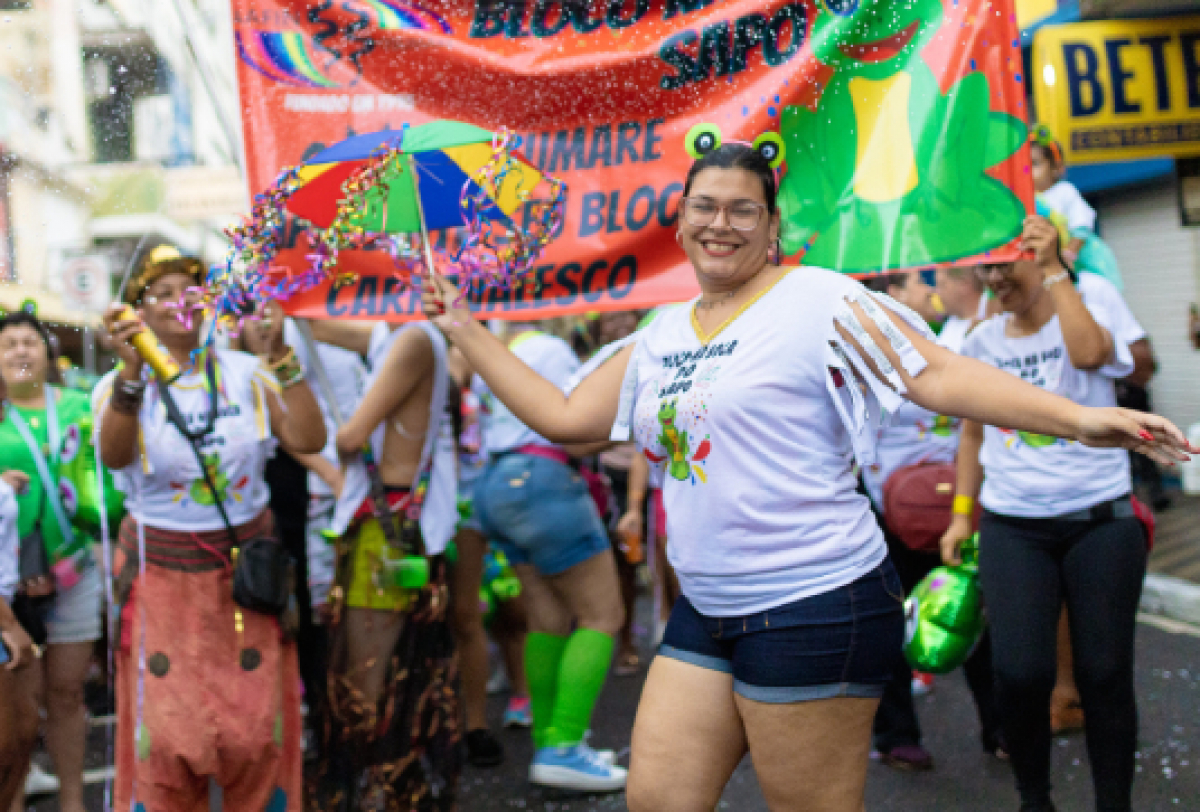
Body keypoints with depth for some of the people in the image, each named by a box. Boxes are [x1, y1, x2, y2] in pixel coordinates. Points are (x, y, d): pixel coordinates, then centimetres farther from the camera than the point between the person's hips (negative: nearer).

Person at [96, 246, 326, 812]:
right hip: (161, 572, -1)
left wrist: (279, 356, -17)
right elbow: (113, 457, -25)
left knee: (255, 730, 5)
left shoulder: (245, 372, 1)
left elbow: (308, 440, -11)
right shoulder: (120, 384, -3)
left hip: (246, 565, 1)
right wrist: (132, 372, -39)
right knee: (166, 733, 0)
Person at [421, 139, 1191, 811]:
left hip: (814, 606, -7)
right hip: (706, 612, 7)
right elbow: (561, 415, 19)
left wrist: (1078, 418, -25)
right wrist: (465, 328, 20)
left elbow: (939, 373, -13)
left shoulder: (818, 300, -7)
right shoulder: (658, 339, 14)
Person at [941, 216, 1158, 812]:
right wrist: (961, 514, 15)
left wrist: (1052, 270, -18)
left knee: (1104, 672, -2)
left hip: (1100, 522, -2)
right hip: (1012, 527, 2)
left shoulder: (1091, 314, 2)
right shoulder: (982, 341, 12)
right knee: (1020, 672, -11)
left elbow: (1088, 352, -22)